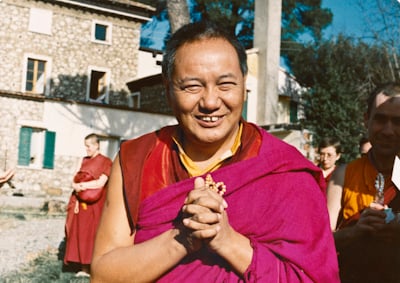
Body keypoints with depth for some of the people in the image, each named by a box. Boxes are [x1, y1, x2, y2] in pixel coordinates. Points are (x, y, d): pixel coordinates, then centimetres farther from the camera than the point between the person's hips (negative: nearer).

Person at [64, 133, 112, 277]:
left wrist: (80, 185, -9)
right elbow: (76, 179, 9)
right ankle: (83, 267, 8)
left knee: (92, 233, -5)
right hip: (81, 202, 6)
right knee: (80, 233, 4)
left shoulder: (105, 162, -6)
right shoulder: (85, 160, 14)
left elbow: (100, 183, -15)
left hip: (95, 204, -6)